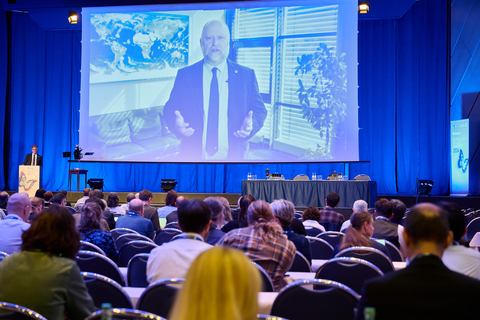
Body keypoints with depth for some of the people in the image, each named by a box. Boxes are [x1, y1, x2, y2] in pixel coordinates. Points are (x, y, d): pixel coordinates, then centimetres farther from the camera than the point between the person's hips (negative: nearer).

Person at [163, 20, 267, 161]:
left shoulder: (247, 75, 2)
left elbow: (259, 110, 2)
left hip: (232, 156, 0)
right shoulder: (184, 75, 2)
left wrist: (251, 124, -19)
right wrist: (176, 123, -20)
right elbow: (170, 109, 2)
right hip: (194, 156, 0)